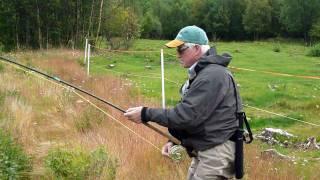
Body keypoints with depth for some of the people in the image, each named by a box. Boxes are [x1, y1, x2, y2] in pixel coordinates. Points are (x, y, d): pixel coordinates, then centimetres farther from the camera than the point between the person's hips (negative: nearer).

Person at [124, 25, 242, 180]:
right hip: (204, 149, 10)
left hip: (217, 152, -10)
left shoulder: (212, 75, -22)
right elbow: (188, 112, 18)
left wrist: (146, 114, -19)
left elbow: (187, 115, -25)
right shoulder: (201, 72, 12)